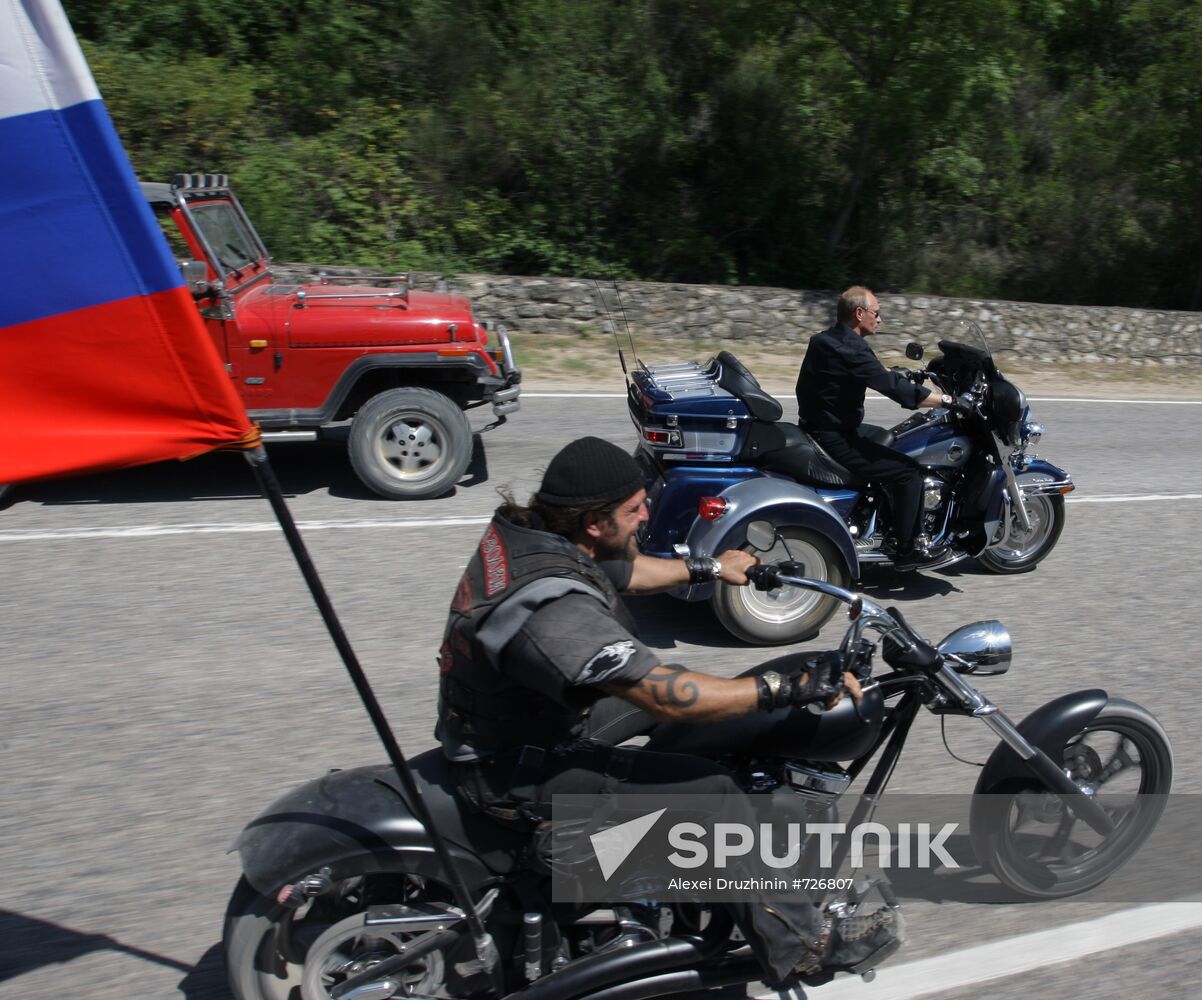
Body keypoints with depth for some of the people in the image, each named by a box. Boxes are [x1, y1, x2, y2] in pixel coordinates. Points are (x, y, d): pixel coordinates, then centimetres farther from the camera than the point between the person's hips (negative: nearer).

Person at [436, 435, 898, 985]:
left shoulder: (522, 529, -4)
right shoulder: (556, 609, -34)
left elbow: (624, 571, 15)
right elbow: (668, 697, -33)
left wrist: (707, 567, 24)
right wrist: (790, 688, -26)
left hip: (500, 726, 10)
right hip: (517, 774, -10)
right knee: (710, 791, -14)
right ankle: (797, 943, 3)